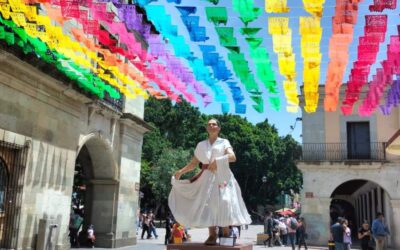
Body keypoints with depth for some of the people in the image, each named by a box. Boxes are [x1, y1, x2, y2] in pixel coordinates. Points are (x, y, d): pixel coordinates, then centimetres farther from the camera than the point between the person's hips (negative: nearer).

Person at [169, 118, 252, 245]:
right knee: (208, 203, -10)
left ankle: (226, 234, -7)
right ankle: (212, 235, -12)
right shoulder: (201, 145, 16)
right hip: (207, 178, 3)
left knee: (224, 203, -14)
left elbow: (232, 157, -10)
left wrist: (217, 161, -21)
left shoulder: (224, 142, 7)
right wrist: (180, 171, 0)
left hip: (222, 177, -2)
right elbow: (193, 163, 13)